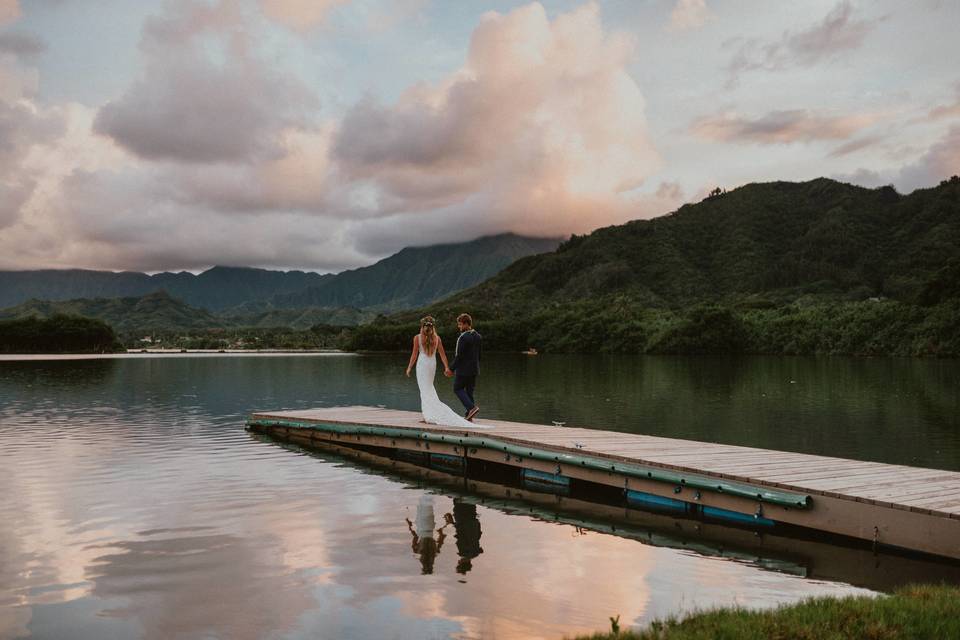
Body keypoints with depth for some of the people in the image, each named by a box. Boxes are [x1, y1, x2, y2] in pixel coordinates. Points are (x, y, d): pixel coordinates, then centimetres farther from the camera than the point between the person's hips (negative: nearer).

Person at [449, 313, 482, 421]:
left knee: (457, 389, 7)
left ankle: (472, 407, -10)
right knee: (470, 391, 12)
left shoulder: (463, 338, -19)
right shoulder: (478, 336, 7)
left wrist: (451, 369, -12)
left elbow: (459, 356, -19)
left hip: (464, 369, -7)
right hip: (474, 369, 8)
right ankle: (469, 416, 13)